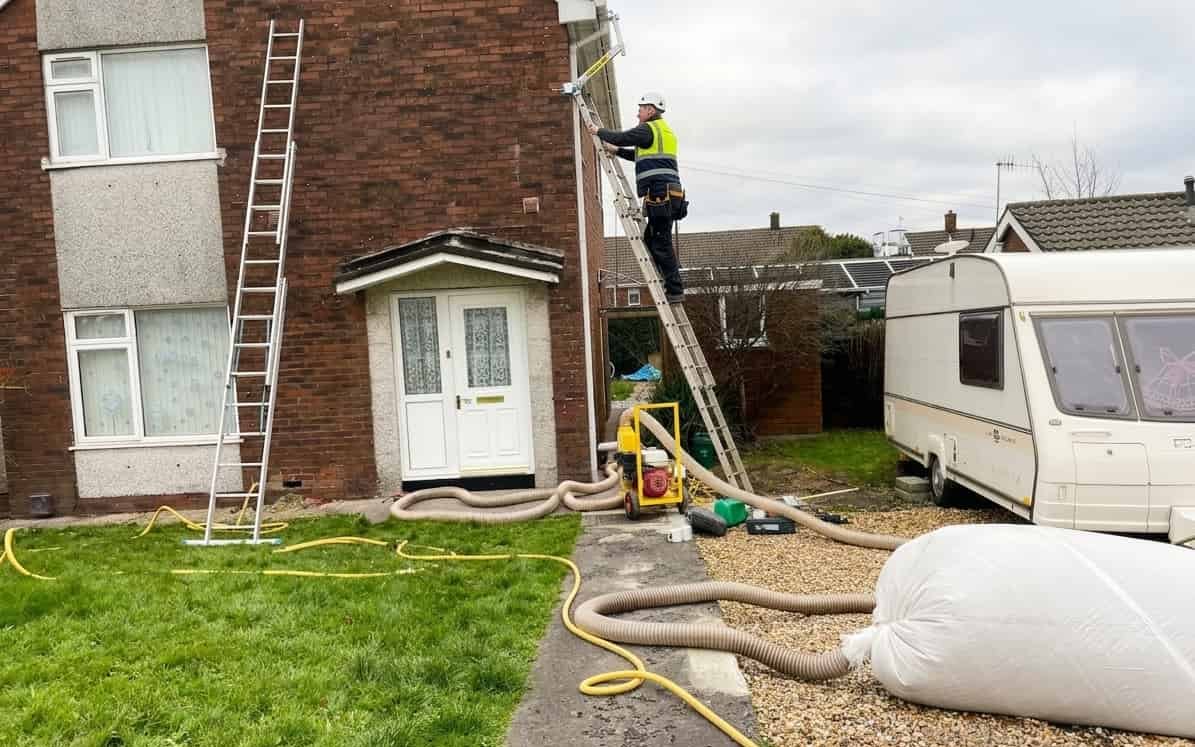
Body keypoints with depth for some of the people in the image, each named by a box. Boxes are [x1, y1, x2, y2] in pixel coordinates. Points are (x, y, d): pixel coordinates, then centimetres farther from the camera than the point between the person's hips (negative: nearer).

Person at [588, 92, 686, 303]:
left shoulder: (649, 129, -4)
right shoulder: (663, 131, 27)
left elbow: (622, 137, -7)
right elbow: (641, 155, 35)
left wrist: (599, 131, 10)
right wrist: (617, 150, 35)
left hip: (659, 194, -10)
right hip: (669, 195, 10)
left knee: (661, 243, -9)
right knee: (651, 239, 14)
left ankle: (675, 291, -10)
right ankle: (672, 284, 13)